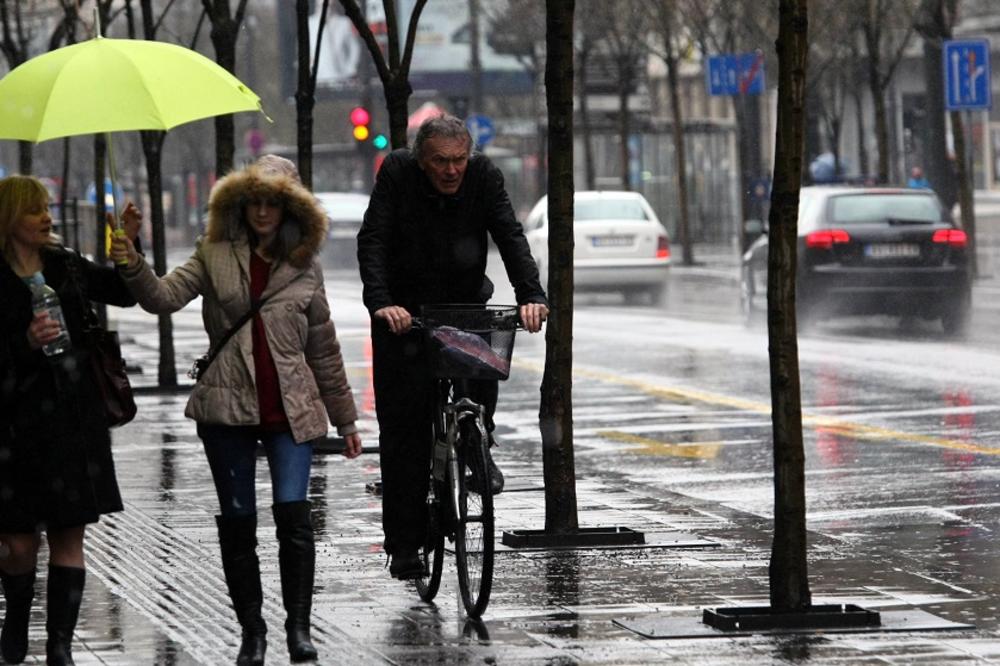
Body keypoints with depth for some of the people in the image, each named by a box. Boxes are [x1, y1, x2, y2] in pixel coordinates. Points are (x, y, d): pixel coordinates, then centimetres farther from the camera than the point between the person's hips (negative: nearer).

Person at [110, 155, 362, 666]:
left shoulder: (305, 267, 8)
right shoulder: (215, 255, 6)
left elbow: (324, 349, 13)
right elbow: (165, 296, -9)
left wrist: (345, 418, 15)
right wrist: (133, 267, -29)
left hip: (291, 408, 0)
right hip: (227, 408, 1)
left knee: (292, 509, -14)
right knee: (236, 520, 4)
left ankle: (298, 624, -2)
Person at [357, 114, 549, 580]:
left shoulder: (484, 176, -9)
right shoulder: (397, 173, -14)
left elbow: (510, 237, -18)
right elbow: (372, 241, -22)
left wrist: (530, 295, -34)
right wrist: (381, 302, -38)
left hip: (465, 304, 2)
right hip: (404, 310, -1)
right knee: (404, 424, -4)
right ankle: (404, 544, 1)